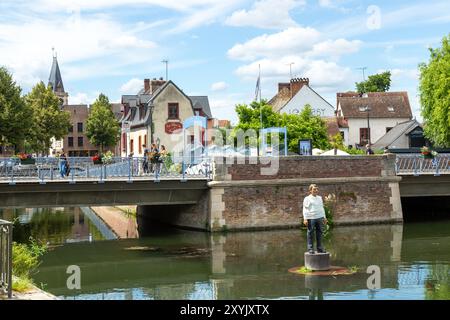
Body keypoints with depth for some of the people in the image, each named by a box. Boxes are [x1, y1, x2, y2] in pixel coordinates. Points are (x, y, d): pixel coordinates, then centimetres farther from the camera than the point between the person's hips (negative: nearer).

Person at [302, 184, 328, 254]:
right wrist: (305, 219, -10)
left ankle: (320, 248, 11)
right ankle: (310, 249, 2)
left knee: (319, 233, 4)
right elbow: (305, 209, -2)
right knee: (311, 234, -3)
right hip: (311, 218, -5)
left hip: (319, 217, 5)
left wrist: (324, 218, 21)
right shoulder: (307, 199, 2)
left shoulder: (319, 198, 17)